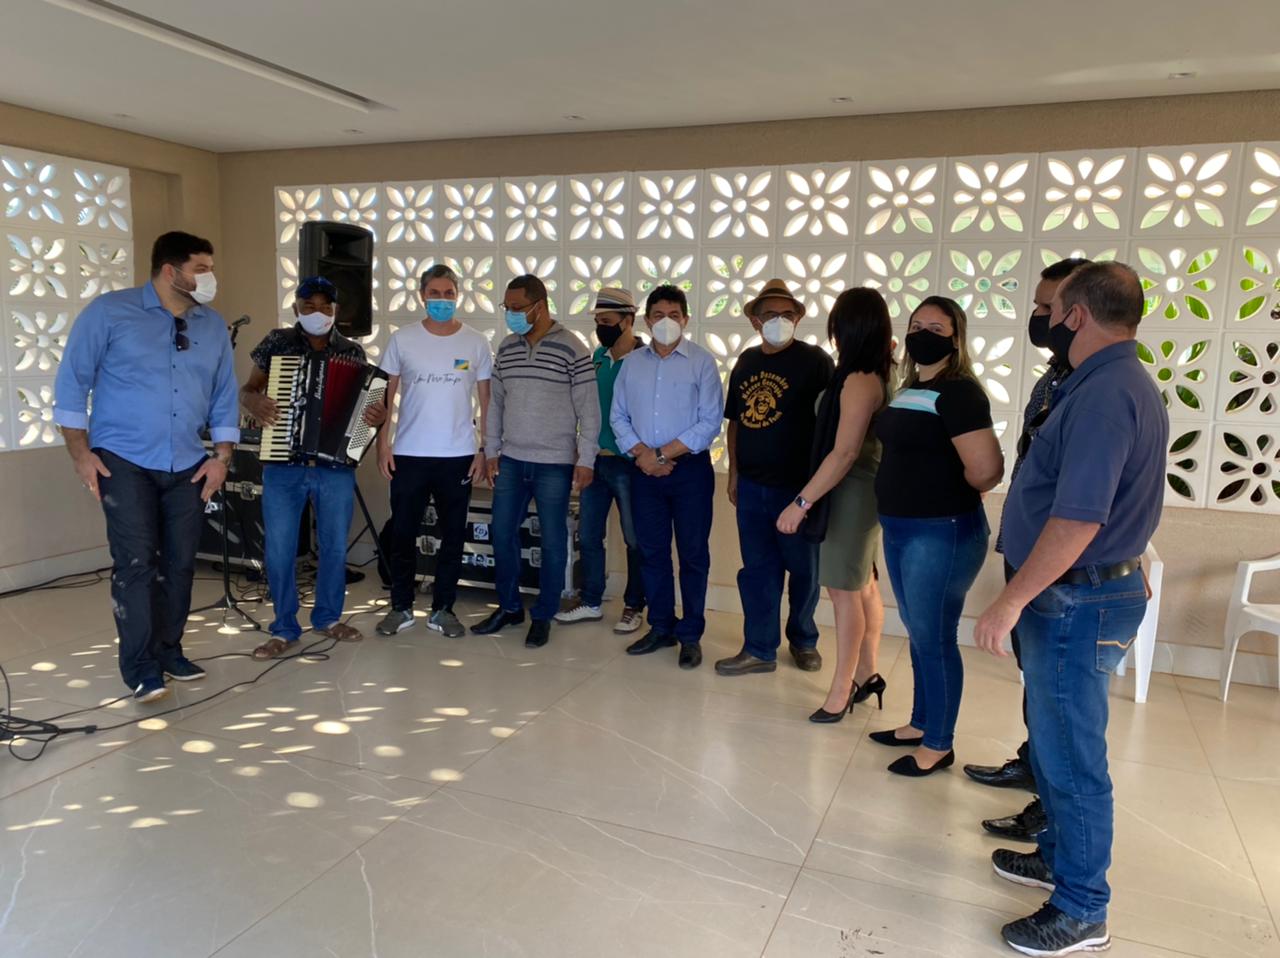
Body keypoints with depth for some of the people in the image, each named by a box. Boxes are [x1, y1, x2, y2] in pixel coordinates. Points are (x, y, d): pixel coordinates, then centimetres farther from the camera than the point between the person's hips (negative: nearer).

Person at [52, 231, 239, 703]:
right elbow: (72, 381, -3)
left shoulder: (213, 326, 9)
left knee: (179, 563, 8)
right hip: (124, 462, -4)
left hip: (188, 466, 4)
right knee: (135, 562, -8)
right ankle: (141, 668, 0)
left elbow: (224, 397, 12)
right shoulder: (109, 311, -3)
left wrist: (222, 455, 3)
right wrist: (81, 453, -8)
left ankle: (169, 651, 22)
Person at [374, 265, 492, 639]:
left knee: (453, 536, 7)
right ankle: (401, 607, 21)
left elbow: (487, 401, 4)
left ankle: (442, 609, 20)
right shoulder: (402, 339, 1)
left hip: (458, 456, 0)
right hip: (408, 454, 0)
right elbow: (387, 395, 5)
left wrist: (485, 450, -1)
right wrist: (383, 443, -3)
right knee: (402, 534, 6)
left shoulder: (476, 342, 2)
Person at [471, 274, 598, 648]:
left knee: (553, 541, 3)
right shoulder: (506, 348, 7)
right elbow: (496, 403, 14)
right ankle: (509, 607, 26)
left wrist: (586, 460, -10)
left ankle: (543, 616, 17)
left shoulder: (571, 349, -9)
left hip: (555, 463, -5)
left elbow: (589, 409, -7)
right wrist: (491, 451, 10)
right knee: (502, 533, 9)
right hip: (511, 460, 5)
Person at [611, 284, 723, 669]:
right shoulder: (632, 362, 9)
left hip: (690, 469, -4)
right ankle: (661, 628, 23)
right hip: (645, 471, 4)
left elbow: (710, 422, -10)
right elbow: (618, 416, 6)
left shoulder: (701, 362, -4)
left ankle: (690, 635, 14)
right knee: (652, 551, 10)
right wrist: (643, 454, -9)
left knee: (693, 554, 3)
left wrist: (663, 453, -13)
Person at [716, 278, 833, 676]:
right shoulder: (746, 361, 9)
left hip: (798, 485, -5)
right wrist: (734, 473, 12)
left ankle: (803, 639, 32)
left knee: (803, 569, 10)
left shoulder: (814, 360, -7)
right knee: (757, 570, 10)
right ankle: (759, 649, 21)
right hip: (752, 486, 5)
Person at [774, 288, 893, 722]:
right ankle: (867, 674, 30)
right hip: (866, 490, 10)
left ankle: (841, 692, 5)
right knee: (864, 587, 17)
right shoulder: (880, 375, 7)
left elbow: (845, 453, -24)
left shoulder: (859, 381, -20)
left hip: (852, 492, -10)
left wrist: (803, 501, -22)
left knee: (844, 591, -4)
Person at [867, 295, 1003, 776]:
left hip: (941, 534, -9)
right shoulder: (908, 390, 12)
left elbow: (985, 470, -26)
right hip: (899, 528, 9)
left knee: (934, 638, 2)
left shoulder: (958, 393, -17)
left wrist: (952, 493, -8)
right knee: (917, 632, 19)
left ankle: (938, 745, 18)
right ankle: (920, 723, 35)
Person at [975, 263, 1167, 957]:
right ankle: (1060, 856, 40)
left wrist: (1011, 602, -23)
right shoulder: (1122, 383, 13)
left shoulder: (1105, 393, -21)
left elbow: (1077, 519, -28)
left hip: (1076, 599, -10)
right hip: (1082, 593, 10)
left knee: (1070, 756, 1)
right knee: (1055, 739, 22)